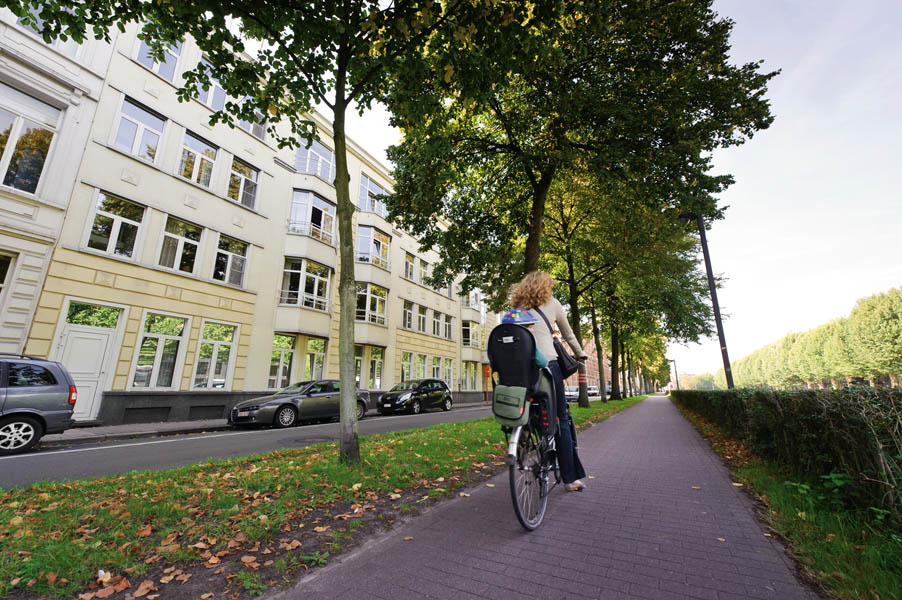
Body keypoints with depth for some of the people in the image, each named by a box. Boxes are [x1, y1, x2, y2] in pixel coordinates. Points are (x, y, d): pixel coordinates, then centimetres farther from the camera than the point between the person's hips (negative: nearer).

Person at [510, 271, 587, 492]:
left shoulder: (517, 307, 19)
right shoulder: (552, 303, 13)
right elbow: (568, 334, 22)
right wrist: (580, 354, 38)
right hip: (547, 364, -3)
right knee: (561, 419, 6)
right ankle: (571, 477, 12)